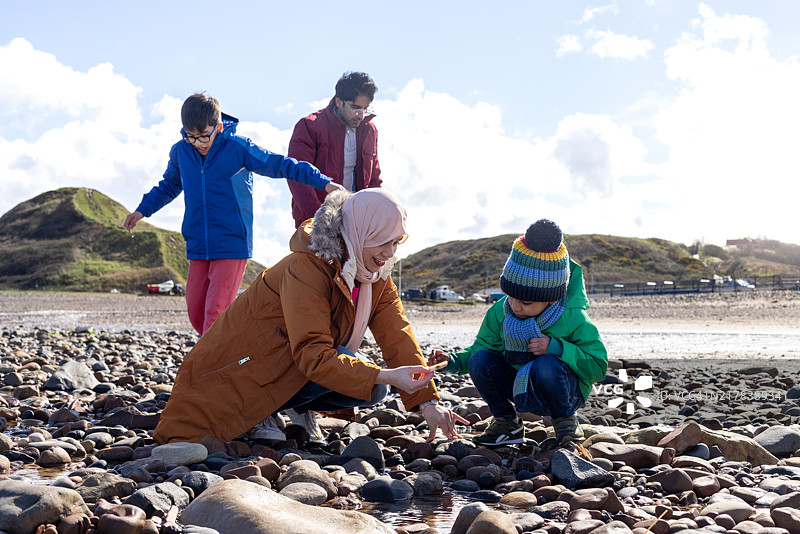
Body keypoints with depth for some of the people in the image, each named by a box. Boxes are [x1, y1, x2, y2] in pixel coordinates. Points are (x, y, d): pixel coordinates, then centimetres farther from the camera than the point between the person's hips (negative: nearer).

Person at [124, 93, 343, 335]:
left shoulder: (239, 148, -8)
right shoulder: (179, 152, 6)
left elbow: (281, 165, -5)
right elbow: (169, 186, 26)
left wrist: (324, 182, -12)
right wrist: (142, 210, 23)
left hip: (232, 245, -5)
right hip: (197, 248, 5)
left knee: (216, 311, -13)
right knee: (196, 313, 5)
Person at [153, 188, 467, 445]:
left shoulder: (378, 276, -4)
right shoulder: (307, 268, -29)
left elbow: (398, 336, -9)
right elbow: (313, 354, -36)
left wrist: (428, 402, -19)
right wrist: (385, 375, -44)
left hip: (296, 365, 7)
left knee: (372, 391, -14)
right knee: (335, 367, -30)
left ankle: (297, 407, 8)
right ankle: (255, 413, -10)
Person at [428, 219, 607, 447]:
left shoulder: (573, 319, -21)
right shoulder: (500, 312, -9)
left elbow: (598, 366, -19)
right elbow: (483, 346, 4)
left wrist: (556, 348, -33)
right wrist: (452, 360, -16)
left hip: (565, 391, -4)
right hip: (519, 388, 4)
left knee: (546, 366, -38)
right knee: (479, 360, -21)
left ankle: (565, 419, -6)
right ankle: (506, 423, 1)